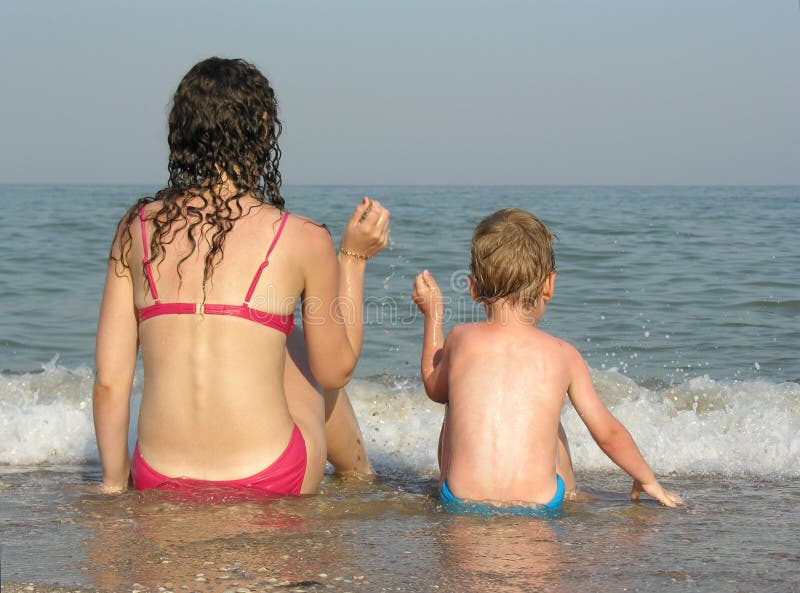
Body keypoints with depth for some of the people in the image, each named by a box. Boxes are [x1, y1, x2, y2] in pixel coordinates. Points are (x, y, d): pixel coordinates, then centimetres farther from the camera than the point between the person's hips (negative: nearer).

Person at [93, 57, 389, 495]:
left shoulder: (137, 228, 0)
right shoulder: (303, 240, -7)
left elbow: (109, 381, 2)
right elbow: (335, 372, 6)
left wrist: (114, 484, 15)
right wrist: (353, 258, 15)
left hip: (160, 486, 2)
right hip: (270, 486, -2)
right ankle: (362, 475, 57)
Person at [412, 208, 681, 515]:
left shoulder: (460, 339, -1)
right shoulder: (562, 354, 0)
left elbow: (435, 389, 21)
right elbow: (607, 433, 9)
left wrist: (432, 315, 32)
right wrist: (647, 479, 27)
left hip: (461, 505, 0)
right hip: (541, 509, 0)